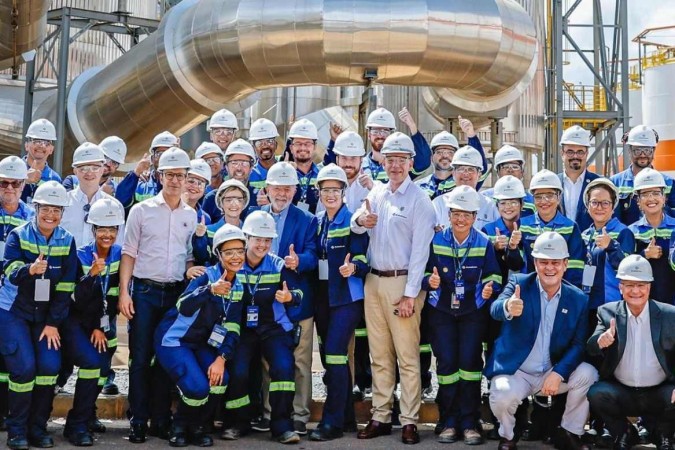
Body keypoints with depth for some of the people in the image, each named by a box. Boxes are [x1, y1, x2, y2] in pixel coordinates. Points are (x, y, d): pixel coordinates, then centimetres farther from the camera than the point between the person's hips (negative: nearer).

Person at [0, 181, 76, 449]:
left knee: (50, 364, -12)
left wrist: (54, 323, -8)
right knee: (24, 366, -16)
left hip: (45, 314, 3)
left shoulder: (67, 241, -2)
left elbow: (66, 286, -3)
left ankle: (38, 427, 6)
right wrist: (30, 269, -47)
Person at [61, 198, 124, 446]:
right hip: (76, 320, -4)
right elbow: (78, 300, -20)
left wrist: (101, 327, -6)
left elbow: (114, 297, -2)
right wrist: (92, 274, -34)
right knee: (92, 362, -22)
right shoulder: (81, 256, -12)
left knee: (103, 367, -1)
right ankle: (76, 424, -11)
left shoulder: (120, 255, -4)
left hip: (103, 322, 4)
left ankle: (87, 412, 25)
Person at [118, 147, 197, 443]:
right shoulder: (141, 210, 1)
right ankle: (138, 421, 7)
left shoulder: (191, 215, 8)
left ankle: (161, 420, 14)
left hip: (176, 293, 2)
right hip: (144, 291, -2)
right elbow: (129, 254, 0)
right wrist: (124, 292, -7)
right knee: (140, 358, -1)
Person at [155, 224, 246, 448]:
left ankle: (197, 427, 5)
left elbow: (232, 327, -1)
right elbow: (184, 308, -33)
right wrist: (211, 290, -49)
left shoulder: (239, 286, 2)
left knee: (220, 380, -19)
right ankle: (179, 427, 6)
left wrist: (221, 358, -15)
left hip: (200, 344, 6)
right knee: (198, 387, -25)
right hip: (173, 340, -6)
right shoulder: (207, 276, -17)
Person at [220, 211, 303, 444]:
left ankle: (281, 425, -9)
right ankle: (237, 423, 7)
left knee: (284, 366, -22)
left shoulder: (279, 266, -3)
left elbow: (297, 294, -11)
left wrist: (290, 297, -34)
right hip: (242, 329, 0)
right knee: (237, 372, -18)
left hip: (273, 328, 0)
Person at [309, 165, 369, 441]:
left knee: (335, 352, -13)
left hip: (346, 294, -7)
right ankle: (345, 415, 22)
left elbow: (361, 256, -13)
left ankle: (333, 422, -7)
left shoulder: (353, 220, -6)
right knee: (328, 354, 10)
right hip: (321, 294, 7)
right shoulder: (316, 221, 12)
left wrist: (353, 267, -32)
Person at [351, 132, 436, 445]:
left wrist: (410, 294, -15)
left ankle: (409, 421, 4)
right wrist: (359, 221, -17)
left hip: (402, 282, -6)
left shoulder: (419, 200, -6)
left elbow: (420, 250, -11)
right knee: (379, 355, 11)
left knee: (407, 356, -2)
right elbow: (356, 224, 8)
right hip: (373, 280, 6)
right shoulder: (377, 192, 12)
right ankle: (380, 417, 18)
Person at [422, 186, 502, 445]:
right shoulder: (436, 241, -1)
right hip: (442, 310, 1)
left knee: (469, 361, -6)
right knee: (446, 362, -4)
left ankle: (469, 423, 4)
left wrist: (490, 287, -21)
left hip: (473, 311, 0)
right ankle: (449, 422, 8)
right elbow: (425, 272, 2)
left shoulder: (484, 243, -1)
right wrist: (429, 280, -21)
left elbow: (493, 276, 1)